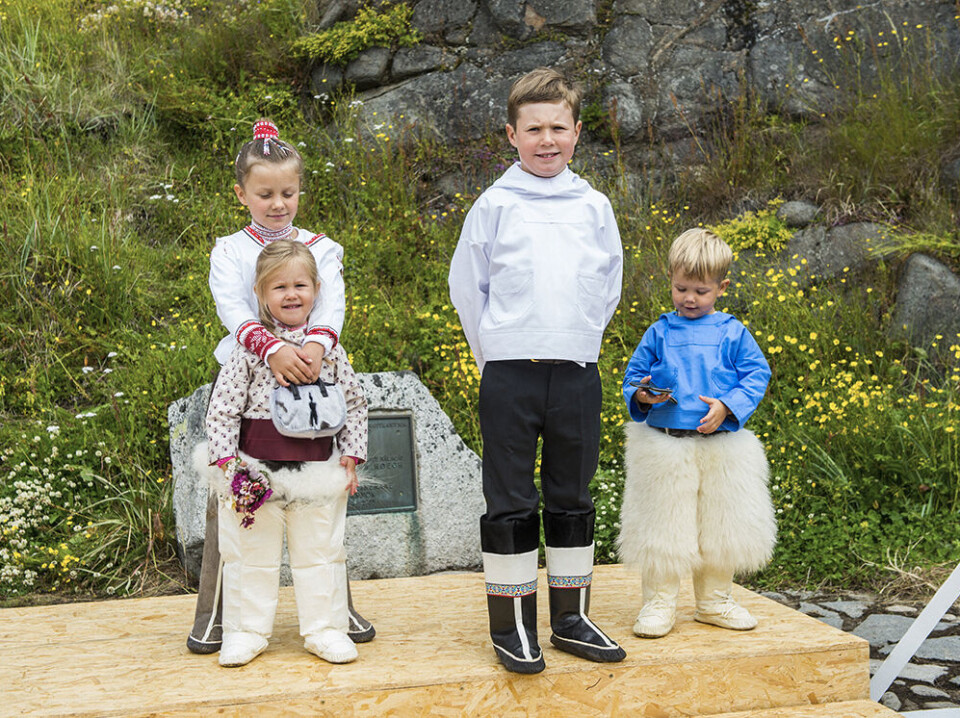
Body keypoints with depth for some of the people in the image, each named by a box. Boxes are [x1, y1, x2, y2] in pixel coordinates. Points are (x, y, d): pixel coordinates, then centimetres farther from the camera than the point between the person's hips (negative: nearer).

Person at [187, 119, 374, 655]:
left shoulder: (321, 249, 9)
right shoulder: (229, 252, 3)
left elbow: (333, 305, -8)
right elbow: (234, 311, -14)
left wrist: (317, 343, -31)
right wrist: (273, 348, -33)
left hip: (309, 380, 1)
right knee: (229, 500, 2)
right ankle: (214, 612, 16)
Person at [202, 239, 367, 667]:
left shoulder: (329, 348, 4)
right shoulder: (250, 348, -4)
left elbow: (354, 403, 10)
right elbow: (222, 407, -4)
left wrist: (350, 455, 4)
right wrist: (227, 460, -11)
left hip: (317, 470, 2)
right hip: (256, 469, -2)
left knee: (320, 551, 11)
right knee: (252, 553, 9)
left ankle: (324, 629, 24)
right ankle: (247, 631, 23)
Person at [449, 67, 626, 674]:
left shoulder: (594, 206, 8)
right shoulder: (494, 205, 1)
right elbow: (466, 286, 5)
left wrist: (581, 342, 11)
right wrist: (495, 352, 5)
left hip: (577, 373, 3)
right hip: (509, 374, -2)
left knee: (572, 499, 11)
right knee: (511, 503, 2)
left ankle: (572, 617, 23)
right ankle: (512, 625, 13)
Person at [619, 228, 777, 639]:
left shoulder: (732, 333, 3)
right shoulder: (659, 333, 4)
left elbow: (757, 374, 1)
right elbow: (634, 375, 8)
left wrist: (727, 406, -15)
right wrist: (642, 397, -14)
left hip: (722, 447, 1)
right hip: (664, 446, -1)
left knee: (720, 527, 12)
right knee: (662, 527, 4)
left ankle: (714, 602, 30)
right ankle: (659, 604, 18)